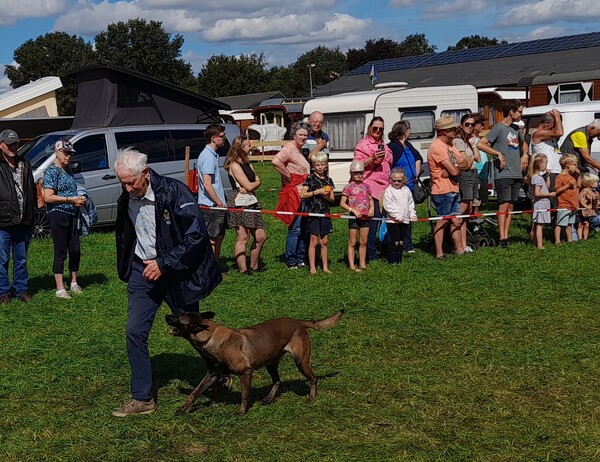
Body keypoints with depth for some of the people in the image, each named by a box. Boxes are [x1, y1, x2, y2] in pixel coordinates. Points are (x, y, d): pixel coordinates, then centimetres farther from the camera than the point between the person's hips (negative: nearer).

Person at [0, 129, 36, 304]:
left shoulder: (25, 166, 14)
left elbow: (32, 193, 18)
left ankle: (22, 289, 21)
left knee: (21, 260, 13)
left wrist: (30, 217, 12)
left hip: (23, 223, 5)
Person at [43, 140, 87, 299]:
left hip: (72, 215, 8)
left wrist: (79, 200, 6)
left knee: (75, 250, 11)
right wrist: (71, 200, -17)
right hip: (58, 214, -8)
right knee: (61, 252, -4)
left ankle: (74, 283, 25)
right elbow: (48, 197, -16)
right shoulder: (51, 171, -9)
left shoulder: (68, 170, 15)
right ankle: (60, 289, 2)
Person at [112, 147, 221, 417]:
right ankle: (142, 399, 6)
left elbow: (196, 236, -22)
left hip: (176, 271, -5)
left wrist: (163, 263, -22)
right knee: (134, 332, -3)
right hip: (143, 272, 5)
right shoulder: (125, 201, 0)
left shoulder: (174, 192, -19)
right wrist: (126, 271, 13)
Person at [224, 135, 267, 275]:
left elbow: (257, 182, 10)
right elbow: (249, 186, -14)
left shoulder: (248, 164, 19)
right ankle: (243, 269, -3)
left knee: (261, 236, 9)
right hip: (239, 204, -9)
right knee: (242, 238, -6)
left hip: (251, 203, 9)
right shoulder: (235, 165, -10)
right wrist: (257, 182, 7)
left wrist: (251, 185, -11)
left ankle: (254, 265, 22)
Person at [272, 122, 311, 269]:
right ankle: (291, 262, -2)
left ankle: (300, 259, 21)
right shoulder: (290, 148, -12)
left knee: (303, 228, 13)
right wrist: (289, 176, -21)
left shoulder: (299, 149, 18)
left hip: (304, 194, 10)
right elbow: (276, 161, -29)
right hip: (295, 194, -10)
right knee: (295, 229, -8)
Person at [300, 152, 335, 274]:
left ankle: (325, 267, 15)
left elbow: (332, 199, 13)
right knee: (314, 241, -2)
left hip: (325, 213, 5)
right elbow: (302, 194, -13)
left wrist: (328, 196, -9)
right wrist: (317, 192, -16)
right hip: (313, 213, -5)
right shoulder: (310, 178, -4)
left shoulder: (328, 180, 10)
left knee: (324, 241, 9)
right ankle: (312, 267, 3)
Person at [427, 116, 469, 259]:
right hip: (443, 191, -9)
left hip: (454, 190, 9)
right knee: (442, 221, -6)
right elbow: (454, 171, -21)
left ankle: (459, 250, 18)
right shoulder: (437, 147, -17)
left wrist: (454, 168, -10)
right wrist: (458, 168, 3)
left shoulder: (449, 145, 16)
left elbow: (464, 163, 10)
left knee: (456, 221, 12)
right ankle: (439, 254, -2)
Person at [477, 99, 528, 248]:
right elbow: (480, 144, -15)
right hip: (503, 173, -8)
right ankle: (502, 238, -13)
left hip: (517, 174, 8)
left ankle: (506, 236, 11)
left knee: (511, 206, 7)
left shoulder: (516, 128, 16)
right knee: (504, 205, -12)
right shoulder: (499, 128, -8)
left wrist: (525, 155, 17)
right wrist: (498, 154, -17)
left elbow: (523, 142, 36)